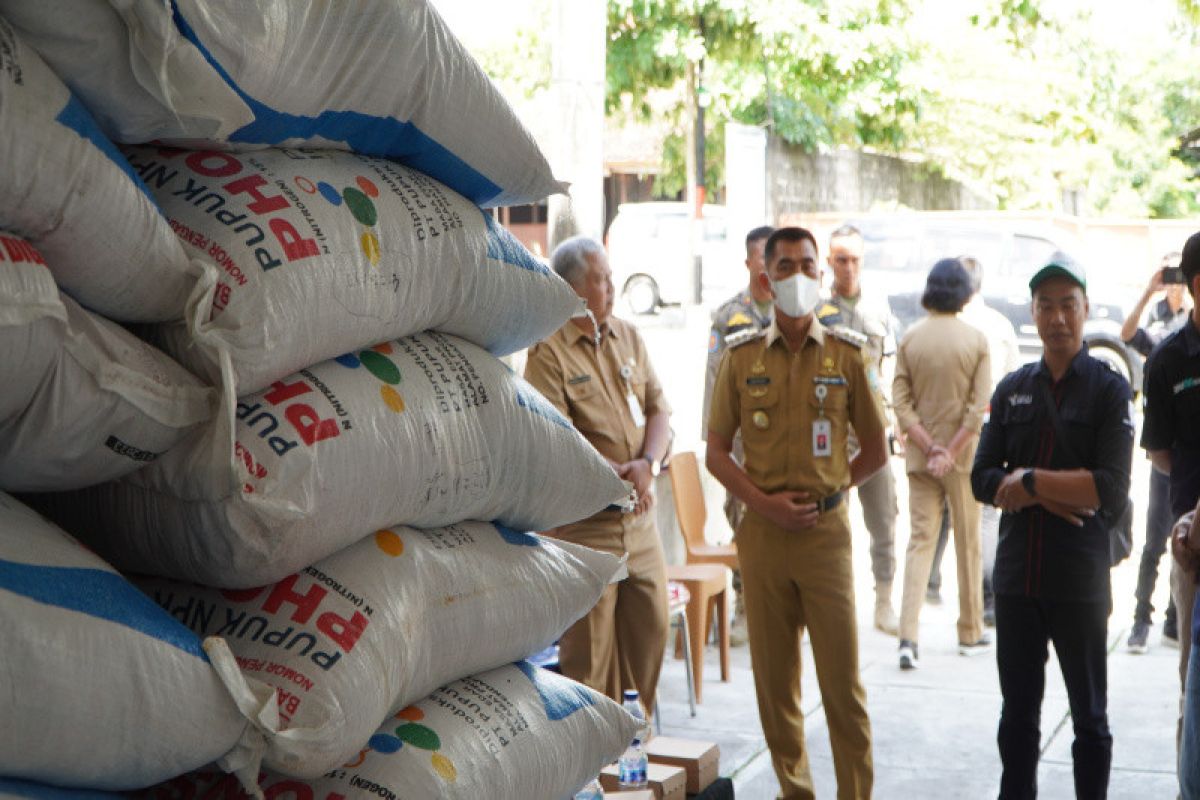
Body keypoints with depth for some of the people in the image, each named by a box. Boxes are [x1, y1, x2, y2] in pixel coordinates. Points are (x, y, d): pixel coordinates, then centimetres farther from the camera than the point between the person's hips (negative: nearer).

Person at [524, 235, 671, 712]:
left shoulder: (628, 337, 11)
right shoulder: (549, 352, -11)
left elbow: (659, 409, 10)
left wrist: (647, 463, -8)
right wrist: (616, 475, -16)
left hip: (640, 516, 7)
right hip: (584, 518, -7)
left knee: (650, 628, 13)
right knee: (589, 644, 0)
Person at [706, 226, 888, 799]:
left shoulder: (845, 357, 4)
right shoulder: (741, 359, 6)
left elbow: (875, 450, 11)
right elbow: (716, 452, 6)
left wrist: (826, 491, 2)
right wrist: (765, 502, -6)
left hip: (826, 532, -1)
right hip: (762, 532, 1)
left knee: (843, 680, -3)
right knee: (774, 678, 7)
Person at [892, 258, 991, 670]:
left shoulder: (910, 338, -1)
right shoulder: (976, 340, -6)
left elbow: (901, 403, -6)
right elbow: (978, 406, -12)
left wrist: (929, 447, -7)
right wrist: (950, 451, -11)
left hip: (920, 455, 2)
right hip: (963, 455, -1)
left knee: (920, 541, 3)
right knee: (968, 543, 11)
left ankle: (908, 636, -9)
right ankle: (971, 633, 22)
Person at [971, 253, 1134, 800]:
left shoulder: (1109, 389, -4)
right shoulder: (1012, 389, 7)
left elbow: (1112, 490, -15)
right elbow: (983, 478, 1)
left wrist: (1030, 480, -14)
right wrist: (1052, 495, -13)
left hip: (1080, 579, -4)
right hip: (1016, 574, 4)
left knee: (1090, 717, 9)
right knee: (1017, 713, 14)